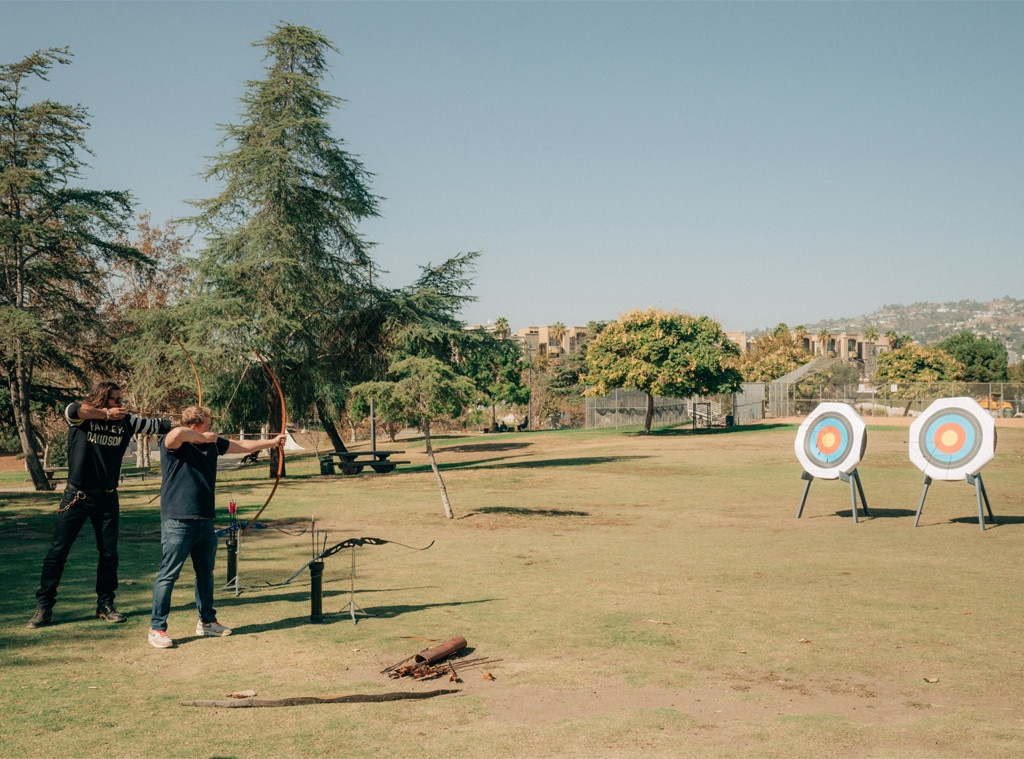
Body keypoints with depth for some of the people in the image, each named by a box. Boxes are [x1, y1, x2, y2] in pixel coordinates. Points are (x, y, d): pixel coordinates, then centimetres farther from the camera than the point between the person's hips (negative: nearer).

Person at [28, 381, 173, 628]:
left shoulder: (126, 421, 4)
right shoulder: (79, 417, -6)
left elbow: (157, 426, 4)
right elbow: (73, 410, -28)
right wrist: (106, 415, -21)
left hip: (107, 498, 3)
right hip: (76, 496, -3)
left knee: (109, 553, 8)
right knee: (57, 552, 0)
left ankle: (105, 605, 20)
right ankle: (43, 607, 8)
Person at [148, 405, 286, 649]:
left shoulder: (213, 443, 11)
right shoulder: (173, 444, -11)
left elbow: (242, 446, 23)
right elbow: (177, 432, -35)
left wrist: (272, 442, 27)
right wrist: (203, 438, -19)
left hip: (205, 521, 8)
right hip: (177, 522, -8)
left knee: (205, 573, 17)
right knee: (168, 574, -3)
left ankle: (207, 621, 31)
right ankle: (157, 629, 4)